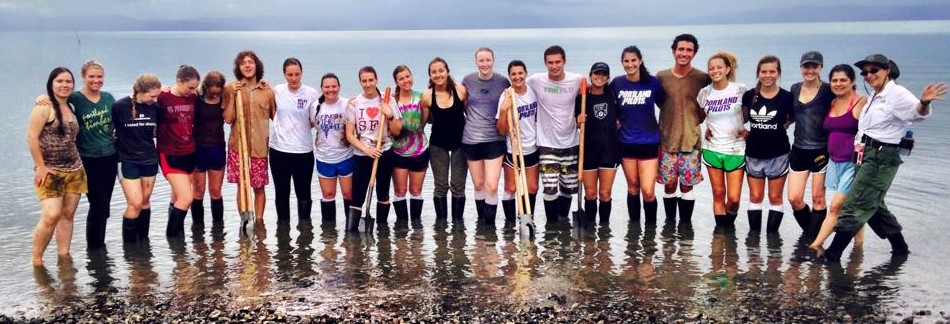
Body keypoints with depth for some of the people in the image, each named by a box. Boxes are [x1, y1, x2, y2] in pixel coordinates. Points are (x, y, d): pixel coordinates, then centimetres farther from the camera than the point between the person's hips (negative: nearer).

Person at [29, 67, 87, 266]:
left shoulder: (71, 108, 13)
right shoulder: (44, 107, -7)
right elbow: (31, 137, -11)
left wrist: (77, 163, 10)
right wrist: (40, 167, -13)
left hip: (74, 171, 6)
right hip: (50, 172, -6)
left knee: (67, 215, 7)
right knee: (51, 216, -15)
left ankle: (63, 255, 16)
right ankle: (36, 259, 0)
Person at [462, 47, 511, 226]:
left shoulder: (503, 81, -3)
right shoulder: (467, 80, 0)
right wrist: (471, 119, 10)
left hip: (495, 139, -2)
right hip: (471, 139, 2)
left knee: (492, 186, -9)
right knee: (478, 185, 12)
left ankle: (490, 224, 5)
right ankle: (481, 221, 29)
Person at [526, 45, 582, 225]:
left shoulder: (577, 80, -5)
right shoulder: (535, 80, -9)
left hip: (570, 142, 2)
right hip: (547, 144, -2)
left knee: (569, 187, 13)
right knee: (550, 188, -9)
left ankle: (563, 219, 36)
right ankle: (552, 224, 9)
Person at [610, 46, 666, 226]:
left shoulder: (652, 82, -5)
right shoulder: (617, 83, -1)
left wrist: (662, 127, 3)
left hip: (649, 143, -2)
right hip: (626, 143, 2)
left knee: (648, 191, -7)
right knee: (632, 187, 13)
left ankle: (651, 226, 12)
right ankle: (634, 225, 28)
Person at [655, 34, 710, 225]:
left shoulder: (702, 78, -3)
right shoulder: (661, 77, 2)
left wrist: (696, 121, -1)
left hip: (691, 140, -1)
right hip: (667, 140, 1)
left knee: (687, 185, 4)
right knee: (669, 184, 7)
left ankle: (685, 222, 17)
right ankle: (669, 221, 21)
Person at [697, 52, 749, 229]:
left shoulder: (740, 90, -5)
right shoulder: (704, 93, 2)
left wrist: (748, 129, -4)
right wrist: (707, 128, 4)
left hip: (735, 149, -2)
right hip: (712, 149, 2)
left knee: (734, 197, -4)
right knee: (718, 194, 6)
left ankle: (729, 224, 20)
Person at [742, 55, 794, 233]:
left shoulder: (787, 97, -7)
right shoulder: (749, 96, -1)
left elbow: (792, 118, 8)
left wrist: (782, 126, -5)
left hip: (778, 154, -2)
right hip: (754, 153, 2)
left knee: (775, 197, 6)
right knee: (755, 197, 9)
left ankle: (772, 233, 14)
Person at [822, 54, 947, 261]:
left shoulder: (896, 93, -13)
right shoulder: (874, 96, 14)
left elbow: (918, 113, -31)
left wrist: (924, 102, -50)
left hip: (882, 158, -9)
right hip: (866, 155, 9)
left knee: (854, 207, -7)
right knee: (873, 206, 18)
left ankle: (833, 253, -1)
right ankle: (900, 247, 32)